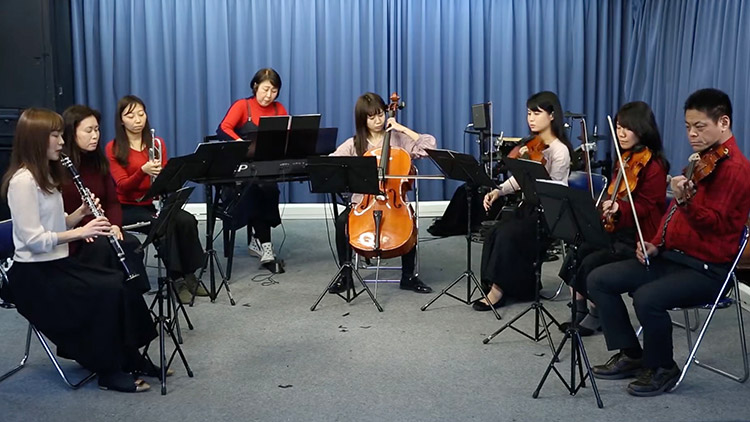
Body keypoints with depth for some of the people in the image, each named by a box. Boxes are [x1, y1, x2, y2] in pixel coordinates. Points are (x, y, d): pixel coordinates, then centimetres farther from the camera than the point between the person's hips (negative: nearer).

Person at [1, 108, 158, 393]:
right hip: (34, 274, -9)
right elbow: (34, 239, -23)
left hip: (57, 263, 9)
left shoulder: (46, 174, 12)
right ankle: (110, 372, -7)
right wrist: (81, 232, -24)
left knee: (122, 282, -6)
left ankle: (130, 358, 2)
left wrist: (80, 213, -3)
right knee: (107, 292, -21)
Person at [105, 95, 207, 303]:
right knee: (164, 224, -32)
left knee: (187, 220, -25)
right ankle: (176, 278, -23)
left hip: (154, 203, 4)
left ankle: (189, 274, -15)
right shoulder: (114, 149, -2)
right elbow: (123, 186, -12)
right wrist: (143, 171, -30)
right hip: (128, 208, -3)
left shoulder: (156, 143, 9)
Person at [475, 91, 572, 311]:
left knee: (507, 235, -25)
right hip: (529, 206, 7)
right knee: (493, 233, -16)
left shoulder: (559, 151, -16)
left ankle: (499, 289, -10)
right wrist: (498, 191, -6)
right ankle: (494, 284, -5)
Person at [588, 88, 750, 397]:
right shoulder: (702, 160, 15)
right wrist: (656, 242, 8)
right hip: (670, 256, 9)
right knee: (599, 279, -2)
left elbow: (715, 224, -24)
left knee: (647, 298, -34)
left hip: (706, 269, -9)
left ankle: (662, 368, -7)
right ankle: (631, 354, 8)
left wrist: (687, 201, -42)